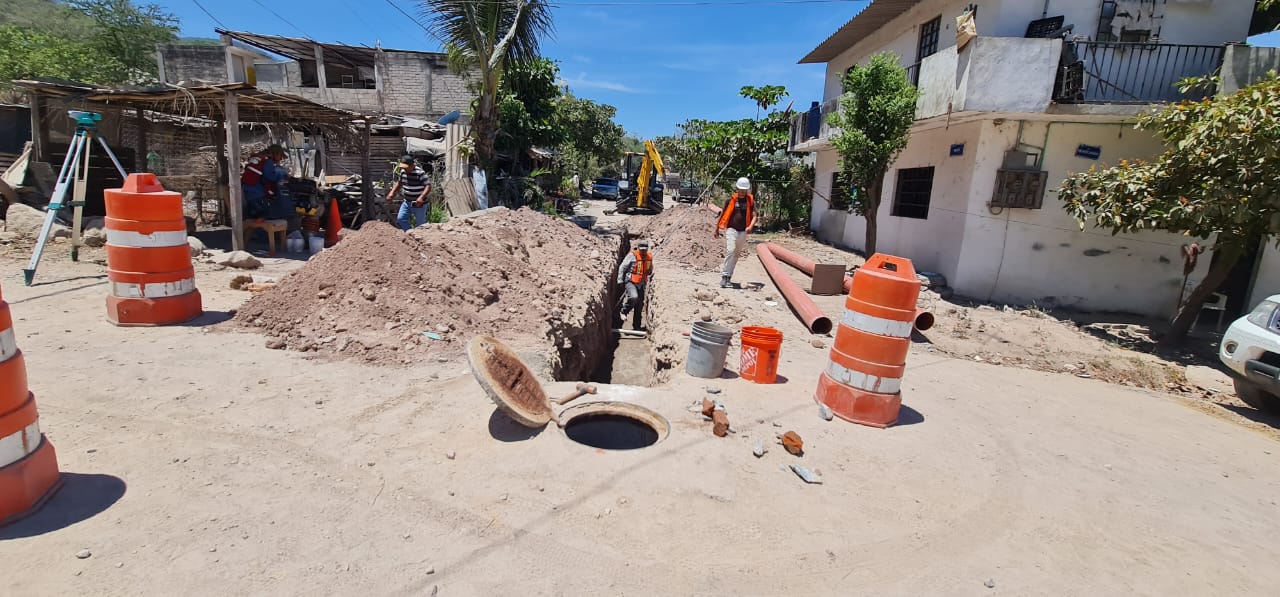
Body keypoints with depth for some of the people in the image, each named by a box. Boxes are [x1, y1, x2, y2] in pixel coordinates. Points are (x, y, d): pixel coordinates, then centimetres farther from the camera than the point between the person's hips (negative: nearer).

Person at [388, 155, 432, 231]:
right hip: (407, 202, 7)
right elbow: (399, 183, 20)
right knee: (400, 218, 3)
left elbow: (428, 186, -25)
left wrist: (421, 197, -38)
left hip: (418, 204, -7)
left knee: (420, 223, 3)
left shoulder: (420, 173, -20)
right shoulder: (403, 171, 3)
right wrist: (392, 192, 8)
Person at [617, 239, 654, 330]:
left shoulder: (649, 257, 7)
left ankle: (636, 326, 19)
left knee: (639, 306, 9)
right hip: (631, 282, -6)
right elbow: (622, 267, -5)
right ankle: (624, 311, -5)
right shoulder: (632, 255, -12)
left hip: (641, 284, 6)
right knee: (634, 297, -32)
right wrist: (620, 280, -4)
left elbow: (650, 271, 26)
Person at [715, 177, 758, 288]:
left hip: (743, 232, 3)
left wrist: (751, 226, -19)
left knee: (736, 254, 9)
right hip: (731, 229, -3)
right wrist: (717, 229, 15)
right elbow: (723, 214, 10)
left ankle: (729, 277, 19)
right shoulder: (731, 199, 1)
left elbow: (754, 216, 2)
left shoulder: (750, 201, 6)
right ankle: (724, 276, -19)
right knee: (730, 251, -19)